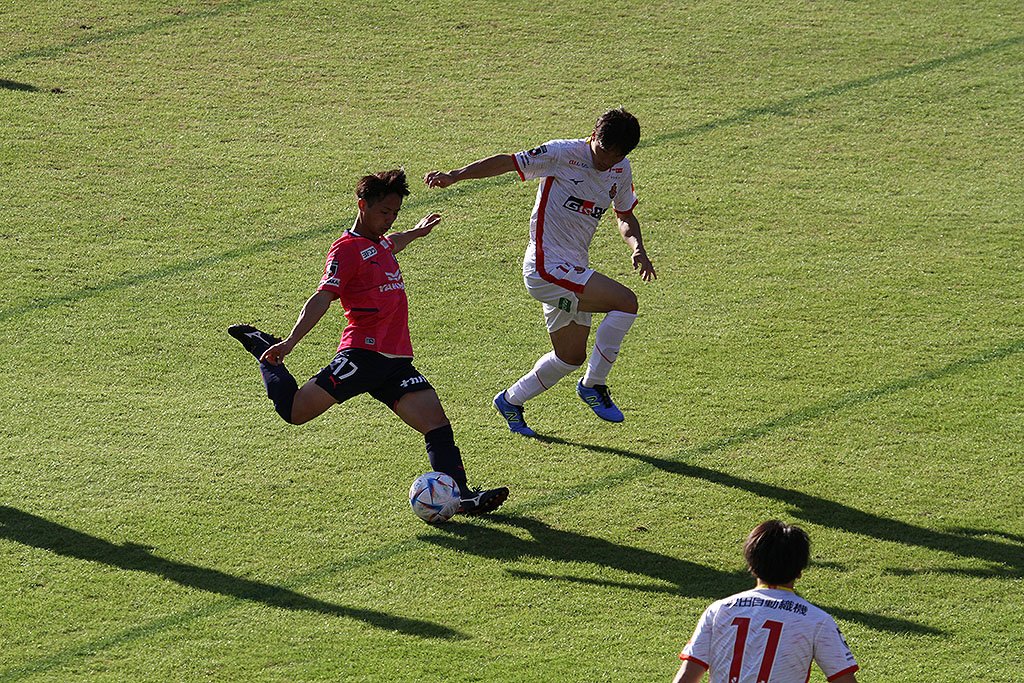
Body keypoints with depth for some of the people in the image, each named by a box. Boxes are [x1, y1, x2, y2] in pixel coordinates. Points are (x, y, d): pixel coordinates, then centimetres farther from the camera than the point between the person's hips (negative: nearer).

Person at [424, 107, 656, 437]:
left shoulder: (621, 170, 9)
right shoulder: (564, 154, -13)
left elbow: (625, 216, 24)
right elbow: (508, 162, -14)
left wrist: (638, 248, 3)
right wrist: (454, 176, -23)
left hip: (574, 270, 9)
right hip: (548, 265, -8)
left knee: (570, 357, 16)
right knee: (625, 302, -21)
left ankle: (511, 401, 36)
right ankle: (593, 385, -8)